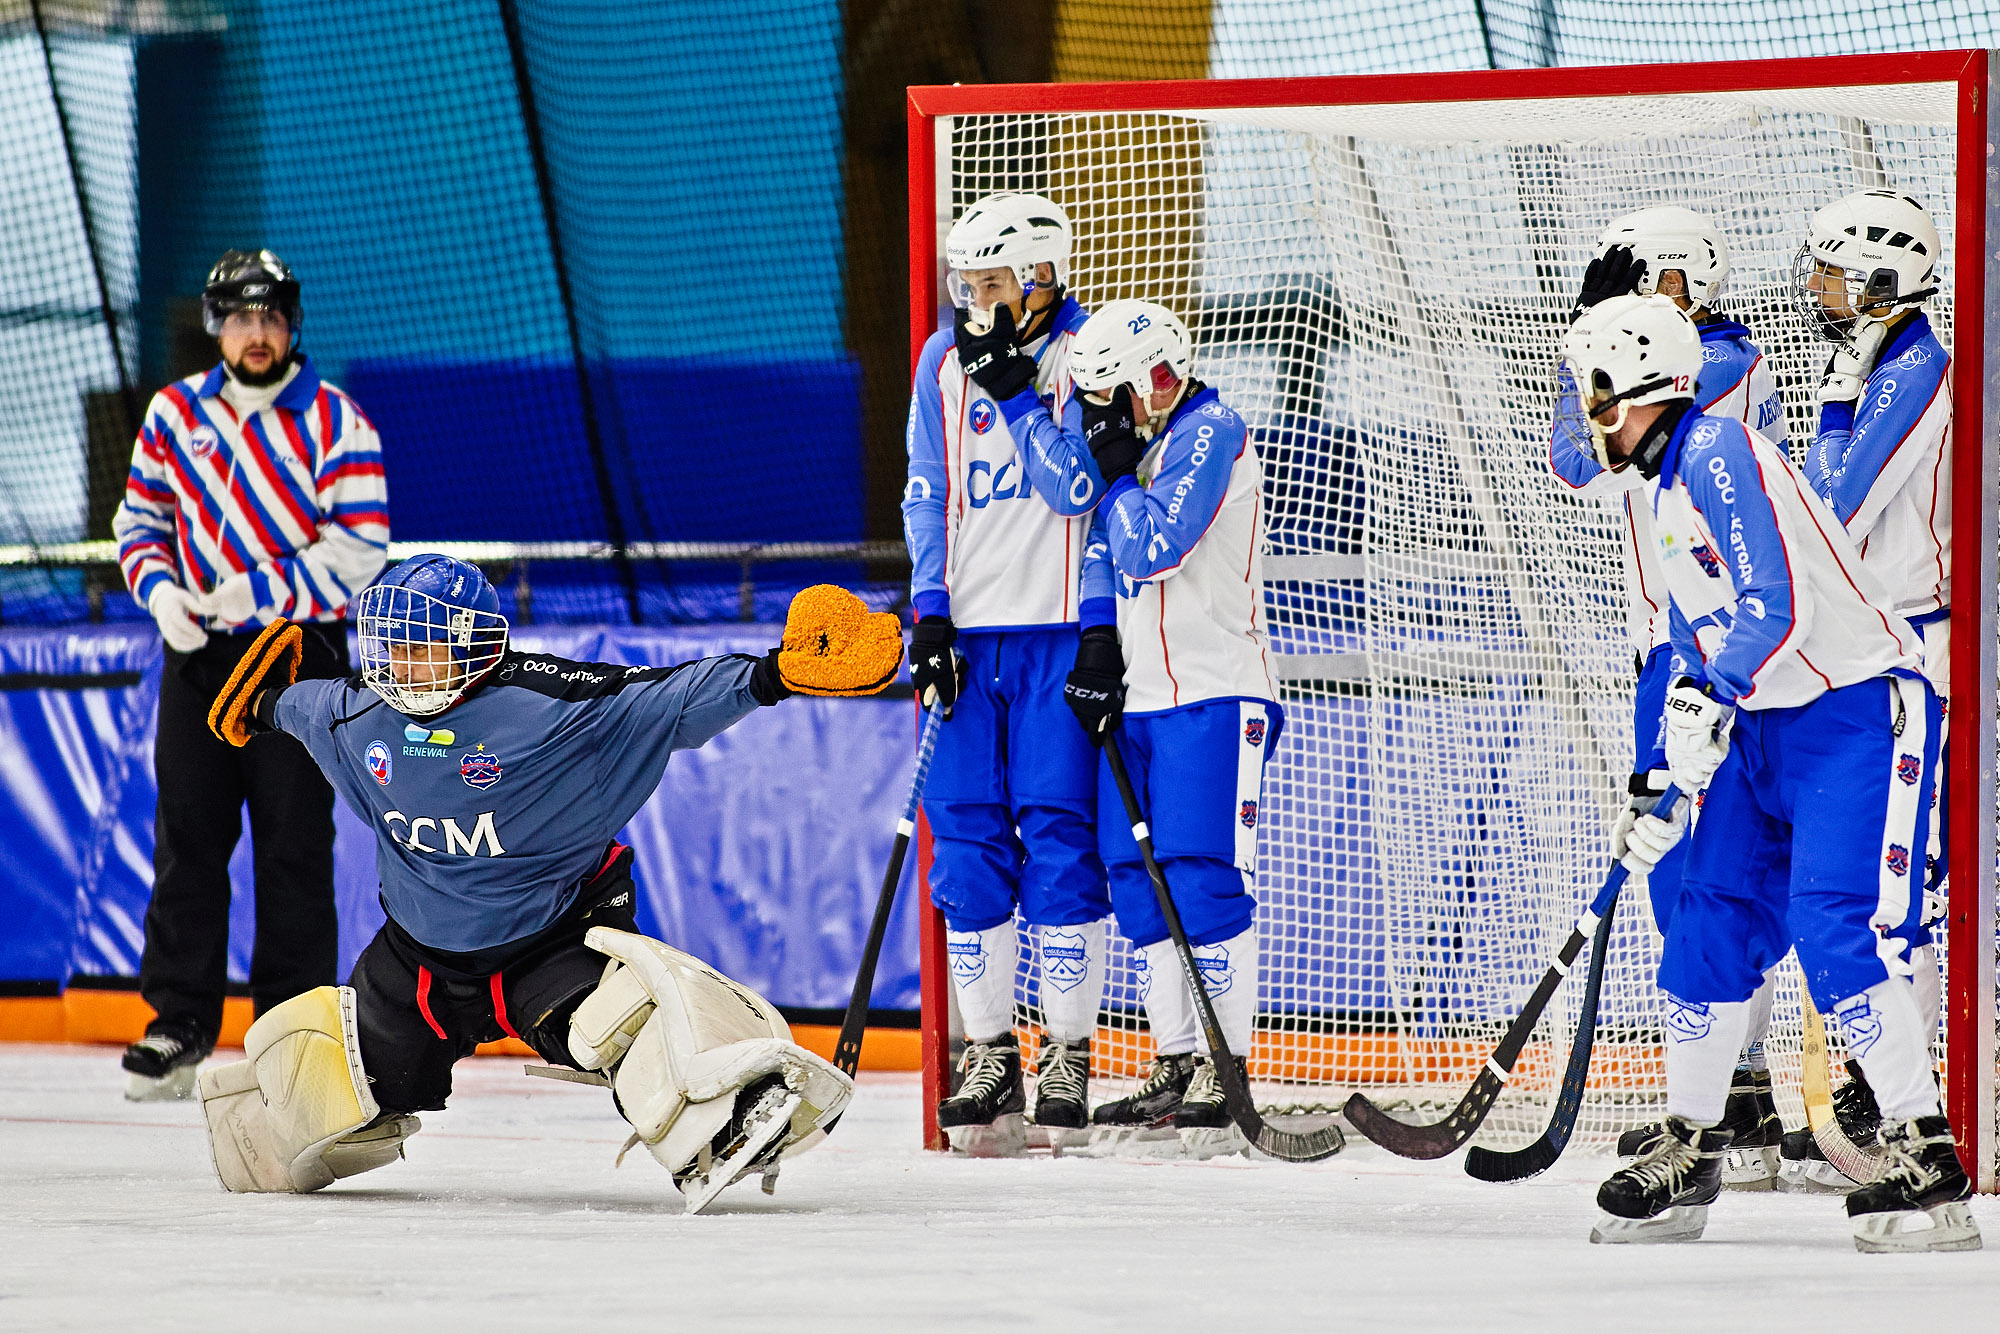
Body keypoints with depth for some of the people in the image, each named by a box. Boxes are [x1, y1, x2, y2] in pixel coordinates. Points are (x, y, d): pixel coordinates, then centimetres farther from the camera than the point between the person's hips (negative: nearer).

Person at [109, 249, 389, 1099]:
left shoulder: (335, 422, -4)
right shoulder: (175, 414, 7)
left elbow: (358, 553, -10)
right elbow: (140, 519, 15)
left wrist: (253, 595, -19)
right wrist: (160, 590, -6)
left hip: (300, 654, -3)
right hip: (198, 655, 3)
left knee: (294, 845, -2)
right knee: (188, 836, 2)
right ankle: (181, 1021, 7)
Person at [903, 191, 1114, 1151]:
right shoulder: (944, 361, 9)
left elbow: (1079, 488, -14)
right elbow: (927, 497, 10)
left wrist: (1018, 390, -19)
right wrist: (930, 617, 1)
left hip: (1059, 632, -4)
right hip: (966, 632, 4)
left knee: (1058, 836, -7)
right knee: (966, 839, 2)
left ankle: (1069, 1055, 0)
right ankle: (988, 1055, 9)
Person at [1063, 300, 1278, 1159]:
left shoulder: (1209, 436, -12)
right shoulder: (1145, 446, 17)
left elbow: (1151, 549, -21)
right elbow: (1107, 548, 20)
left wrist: (1119, 471, -9)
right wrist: (1097, 645, 7)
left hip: (1213, 694, -9)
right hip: (1140, 696, 9)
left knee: (1204, 878, -12)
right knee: (1140, 884, 7)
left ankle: (1225, 1071, -11)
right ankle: (1176, 1066, 12)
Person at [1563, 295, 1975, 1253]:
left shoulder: (1718, 451, -16)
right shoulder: (1668, 486, 17)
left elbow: (1778, 607, -25)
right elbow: (1698, 653, 23)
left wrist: (1709, 701, -27)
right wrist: (1670, 793, 20)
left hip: (1856, 715, -10)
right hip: (1762, 730, 10)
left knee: (1838, 932, -20)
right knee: (1710, 929, 7)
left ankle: (1926, 1165, -18)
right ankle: (1688, 1155, 17)